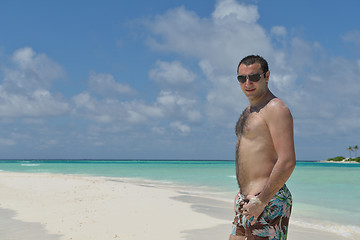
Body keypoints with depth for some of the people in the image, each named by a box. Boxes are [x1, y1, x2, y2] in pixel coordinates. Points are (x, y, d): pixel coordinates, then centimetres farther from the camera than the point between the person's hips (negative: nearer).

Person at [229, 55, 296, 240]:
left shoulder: (275, 108, -12)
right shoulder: (249, 111, 18)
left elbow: (287, 162, -21)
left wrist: (261, 200, -20)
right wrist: (242, 195, 18)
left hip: (268, 202, -9)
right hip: (246, 200, 9)